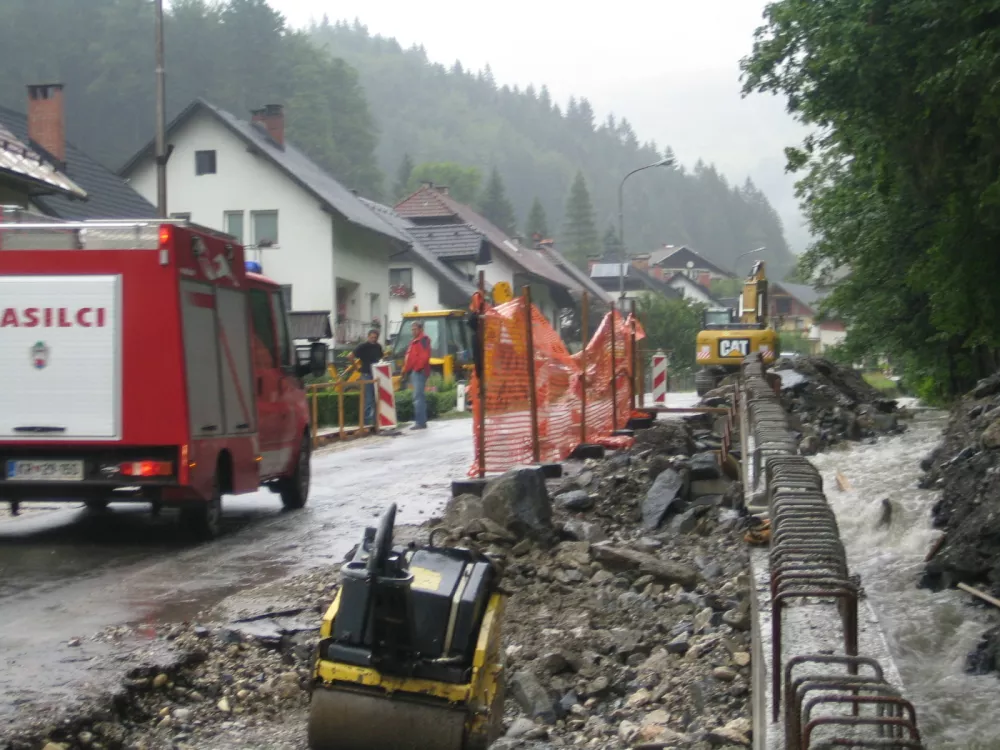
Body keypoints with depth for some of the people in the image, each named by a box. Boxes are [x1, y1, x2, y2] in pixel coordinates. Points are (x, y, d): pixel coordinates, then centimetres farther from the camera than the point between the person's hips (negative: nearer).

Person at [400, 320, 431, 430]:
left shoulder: (423, 339, -7)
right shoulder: (415, 341, 24)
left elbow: (425, 356, -19)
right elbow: (410, 357, 26)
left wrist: (418, 367, -21)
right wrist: (405, 370, 18)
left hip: (419, 371, -11)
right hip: (414, 372, 11)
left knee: (418, 397, -14)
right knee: (419, 397, 13)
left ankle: (420, 422, -16)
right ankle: (421, 421, 17)